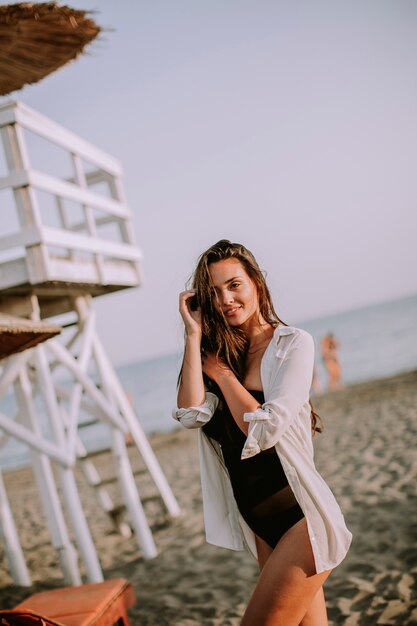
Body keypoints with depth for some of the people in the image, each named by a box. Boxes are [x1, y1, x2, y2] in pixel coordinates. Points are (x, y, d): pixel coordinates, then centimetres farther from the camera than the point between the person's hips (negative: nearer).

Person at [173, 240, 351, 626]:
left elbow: (263, 430, -20)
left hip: (300, 517, -6)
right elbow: (191, 414, -13)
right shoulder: (219, 352, 6)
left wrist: (222, 372, -9)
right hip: (261, 525, 6)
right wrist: (195, 334, -12)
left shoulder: (293, 343, -9)